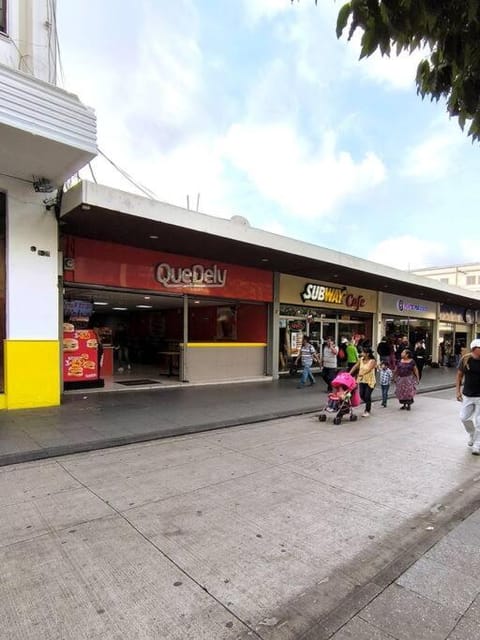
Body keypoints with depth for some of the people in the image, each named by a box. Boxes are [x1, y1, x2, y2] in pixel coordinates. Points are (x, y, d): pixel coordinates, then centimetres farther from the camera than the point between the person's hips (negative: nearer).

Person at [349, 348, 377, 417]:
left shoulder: (372, 361, -13)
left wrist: (361, 374, -43)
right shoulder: (361, 359, 4)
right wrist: (349, 374, 1)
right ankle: (368, 406, 32)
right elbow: (355, 367, 9)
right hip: (362, 380, 5)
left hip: (370, 381, -5)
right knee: (362, 395, 3)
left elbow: (368, 369, -28)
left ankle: (367, 411, 16)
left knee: (367, 396, -3)